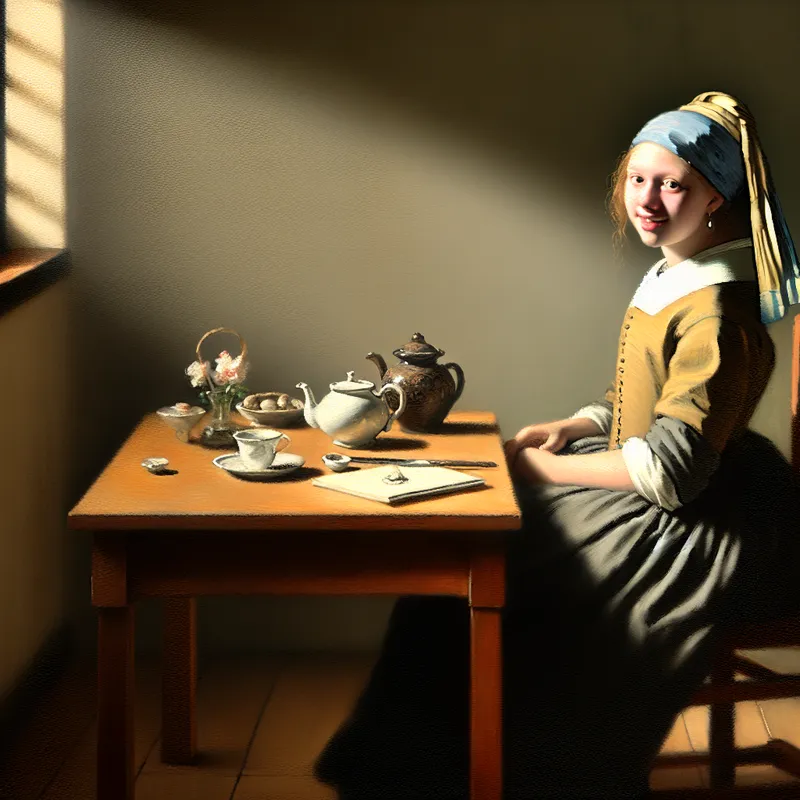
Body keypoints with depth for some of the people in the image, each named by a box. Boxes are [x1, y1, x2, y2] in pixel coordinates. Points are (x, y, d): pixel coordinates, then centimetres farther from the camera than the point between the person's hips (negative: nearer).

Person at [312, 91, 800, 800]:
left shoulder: (715, 312, -23)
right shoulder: (669, 279, 9)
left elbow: (669, 469, -26)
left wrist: (543, 467, -16)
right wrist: (573, 428, 2)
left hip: (687, 530, -10)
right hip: (641, 487, 10)